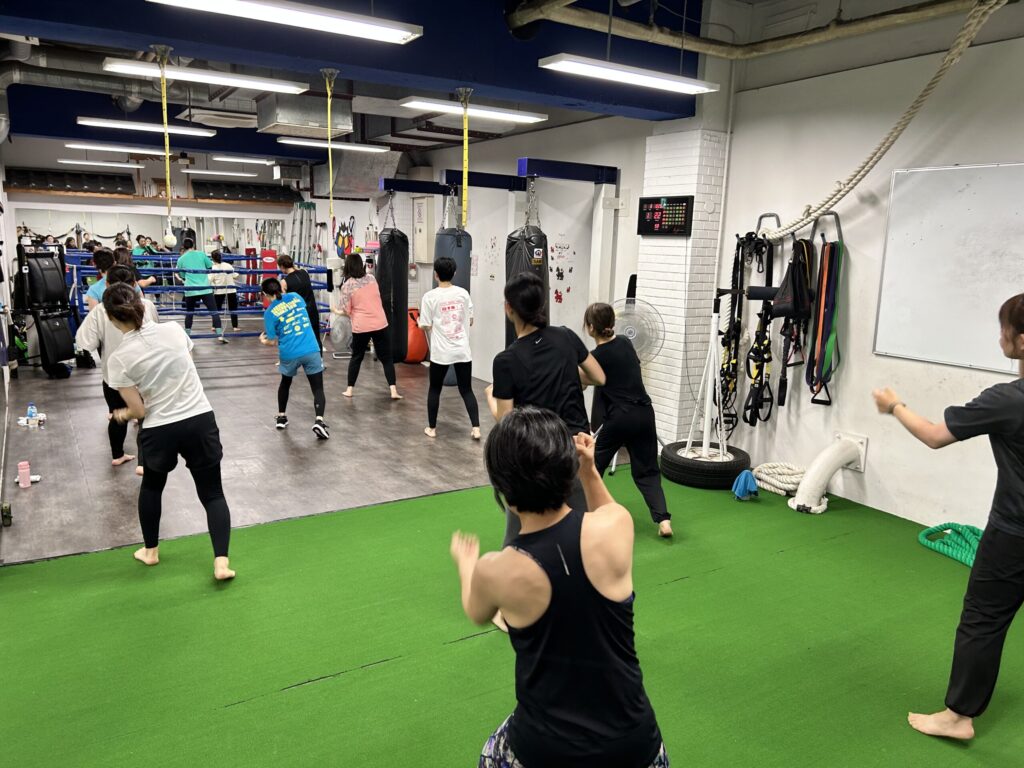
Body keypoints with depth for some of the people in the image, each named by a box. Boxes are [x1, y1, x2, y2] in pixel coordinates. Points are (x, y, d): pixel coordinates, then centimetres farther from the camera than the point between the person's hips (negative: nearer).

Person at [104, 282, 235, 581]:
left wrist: (123, 414, 14)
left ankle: (150, 551, 42)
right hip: (201, 421, 1)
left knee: (152, 486, 28)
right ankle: (221, 562, 1)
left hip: (160, 431, -1)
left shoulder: (119, 359, -12)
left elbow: (139, 410, -9)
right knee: (212, 493, 10)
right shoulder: (174, 329, -5)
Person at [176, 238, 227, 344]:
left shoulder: (181, 259, 7)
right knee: (214, 311, 0)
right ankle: (220, 335, -9)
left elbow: (182, 276, 15)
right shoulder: (201, 254, 5)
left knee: (189, 313, 16)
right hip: (205, 288, -1)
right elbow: (211, 266, 15)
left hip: (190, 290, 1)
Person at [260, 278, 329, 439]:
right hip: (311, 351, 0)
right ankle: (319, 421, -19)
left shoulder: (270, 312, -3)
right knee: (318, 388, 1)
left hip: (289, 354, 0)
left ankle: (281, 417, 38)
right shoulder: (295, 297, 6)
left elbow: (272, 342, 2)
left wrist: (263, 340, 23)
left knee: (285, 383, 27)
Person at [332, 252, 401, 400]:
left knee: (356, 357, 16)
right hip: (380, 324, 2)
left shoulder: (347, 285, -8)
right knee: (386, 358, 5)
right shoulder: (371, 278, 4)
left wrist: (337, 312, 13)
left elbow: (346, 311, -6)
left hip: (361, 327, -2)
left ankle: (349, 389, 22)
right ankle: (393, 390, -3)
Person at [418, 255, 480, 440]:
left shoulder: (430, 296, -7)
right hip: (463, 350, 2)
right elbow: (470, 321, 9)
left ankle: (431, 428, 22)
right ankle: (476, 428, 1)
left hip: (441, 352, -2)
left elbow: (425, 326, -5)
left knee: (435, 389, 14)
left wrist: (428, 322, 16)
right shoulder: (463, 293, 2)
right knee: (466, 389, 8)